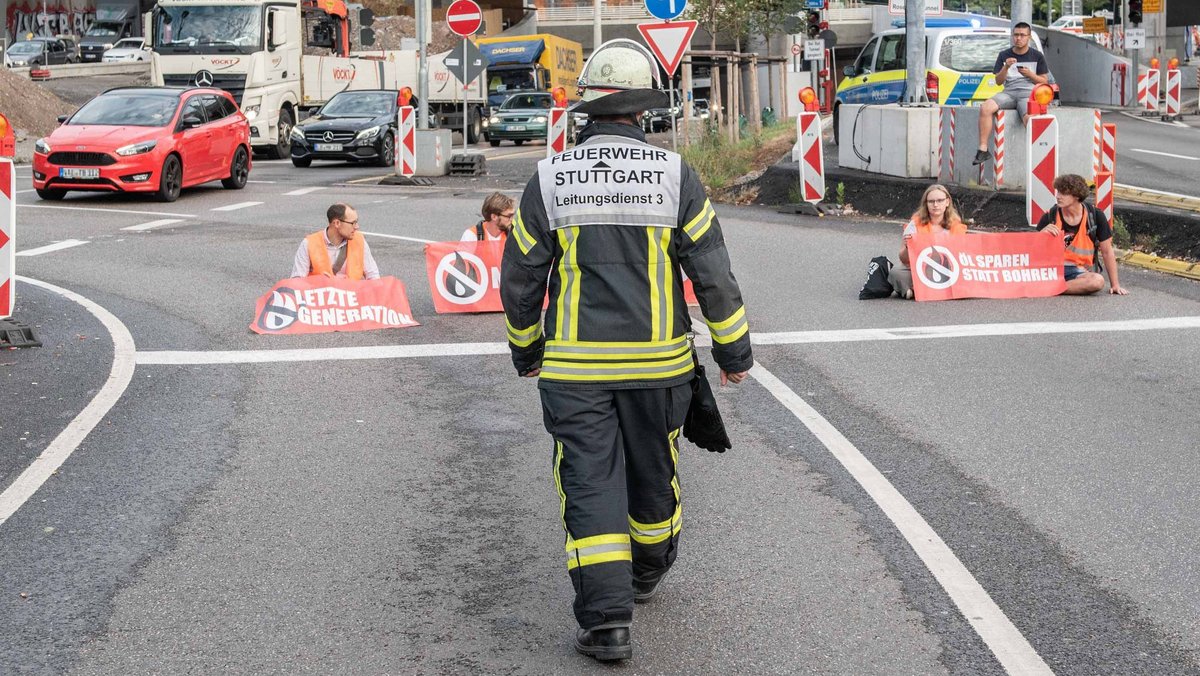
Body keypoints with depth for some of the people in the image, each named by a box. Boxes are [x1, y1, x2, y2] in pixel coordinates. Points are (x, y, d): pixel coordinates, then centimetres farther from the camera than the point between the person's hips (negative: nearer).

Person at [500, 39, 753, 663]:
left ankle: (606, 619, -4)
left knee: (590, 485, 2)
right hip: (657, 363, 1)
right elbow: (713, 274, -4)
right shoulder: (675, 176, -6)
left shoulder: (549, 179, -3)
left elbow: (519, 280, 3)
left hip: (573, 366, -1)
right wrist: (734, 351, 8)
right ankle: (646, 575, 41)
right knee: (653, 472, 20)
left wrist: (525, 351, 19)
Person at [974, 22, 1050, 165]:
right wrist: (1006, 67, -6)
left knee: (1029, 118, -36)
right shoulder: (1004, 55, 17)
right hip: (1009, 92, 2)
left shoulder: (1037, 56, 13)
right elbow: (998, 81, 12)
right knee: (985, 107, -27)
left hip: (1028, 93, -2)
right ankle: (983, 150, -27)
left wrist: (1029, 74, -6)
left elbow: (1044, 81, 12)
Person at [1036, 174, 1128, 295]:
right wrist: (1043, 233, -21)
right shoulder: (1050, 216, -1)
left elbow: (1107, 252, 4)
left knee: (1098, 281, -35)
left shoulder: (1095, 216, -2)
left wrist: (1115, 285, 2)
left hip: (1077, 271, 1)